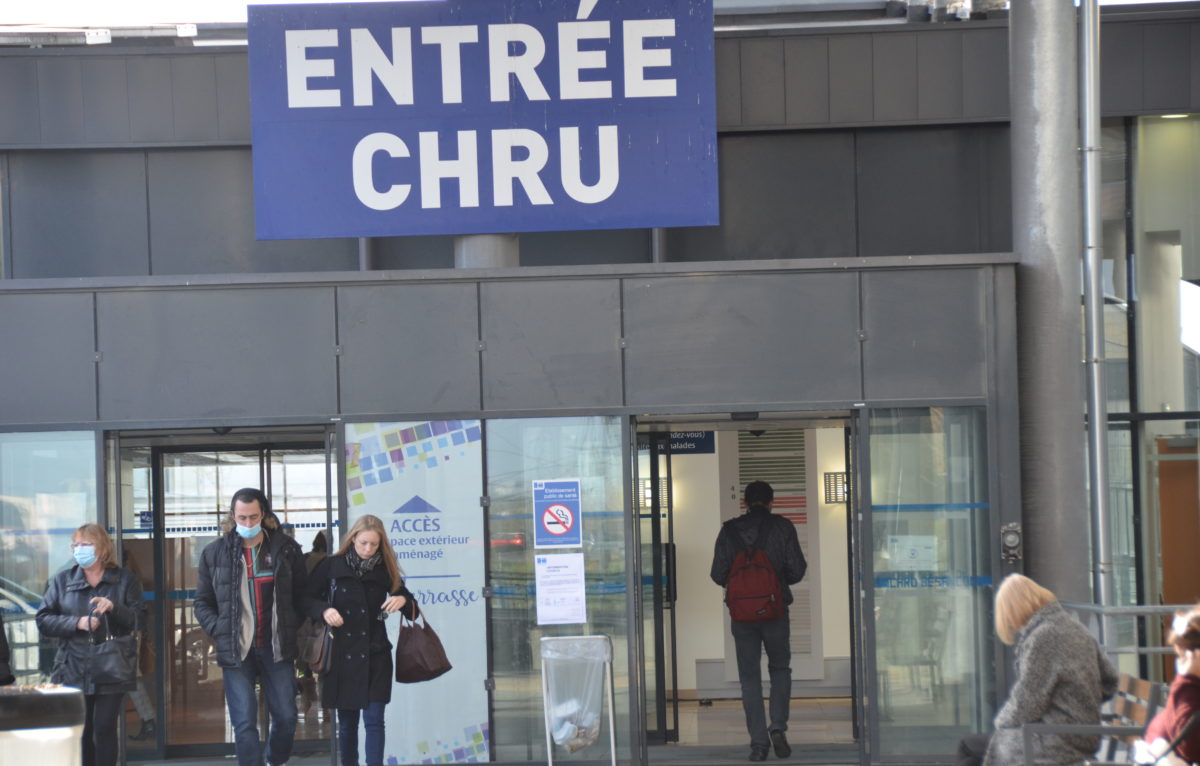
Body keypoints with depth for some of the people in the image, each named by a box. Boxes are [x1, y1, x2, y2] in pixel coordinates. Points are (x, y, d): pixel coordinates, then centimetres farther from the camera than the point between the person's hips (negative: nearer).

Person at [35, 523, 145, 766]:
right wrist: (77, 623, -10)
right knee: (81, 731, 1)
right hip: (74, 670, 2)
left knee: (105, 728, -5)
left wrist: (114, 607, -18)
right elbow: (43, 621, 5)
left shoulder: (124, 579, 8)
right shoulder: (62, 580, 12)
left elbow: (139, 619, 0)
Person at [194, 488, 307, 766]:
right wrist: (220, 631, -5)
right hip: (236, 650, -1)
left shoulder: (286, 548, 2)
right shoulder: (215, 552, 1)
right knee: (244, 723, -4)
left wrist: (292, 629, 0)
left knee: (286, 717, 5)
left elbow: (301, 595, 10)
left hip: (277, 648, 1)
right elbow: (203, 603, 9)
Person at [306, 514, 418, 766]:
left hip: (375, 656, 0)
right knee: (347, 722, 9)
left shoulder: (385, 570, 3)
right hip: (341, 654, 0)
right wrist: (324, 610, -19)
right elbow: (308, 599, 1)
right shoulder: (332, 566, -2)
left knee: (374, 720, -6)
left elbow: (412, 605, 11)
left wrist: (403, 600, -12)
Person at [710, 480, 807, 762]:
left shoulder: (729, 530, 0)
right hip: (775, 611, -1)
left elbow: (718, 574, -1)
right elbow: (797, 570, -5)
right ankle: (778, 728, -2)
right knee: (780, 669, 16)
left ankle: (758, 742, 1)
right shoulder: (782, 527, -3)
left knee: (749, 677, 6)